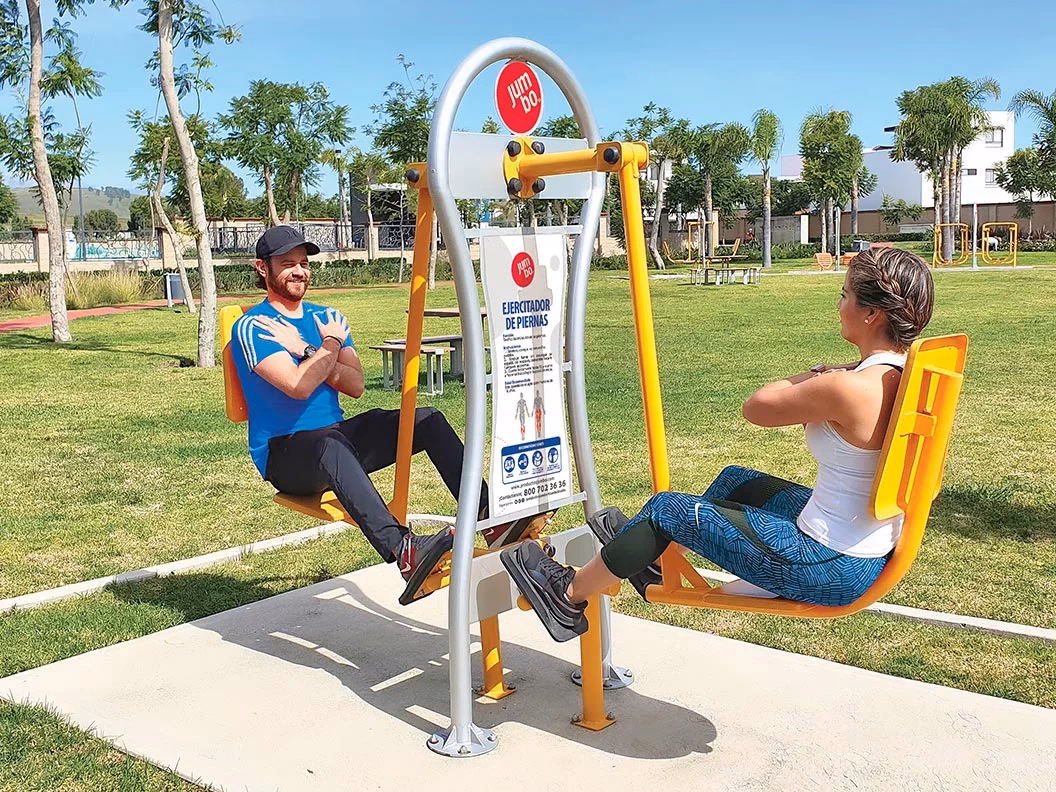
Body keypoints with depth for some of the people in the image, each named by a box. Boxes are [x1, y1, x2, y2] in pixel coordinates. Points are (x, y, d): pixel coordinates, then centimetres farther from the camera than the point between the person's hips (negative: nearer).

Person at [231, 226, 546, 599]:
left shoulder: (326, 317, 16)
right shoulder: (252, 327, -5)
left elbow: (356, 385, 3)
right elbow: (299, 386, -20)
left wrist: (306, 350, -7)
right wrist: (330, 345, -5)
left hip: (337, 435, 7)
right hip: (284, 453, -7)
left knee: (427, 420, -12)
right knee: (331, 443, -41)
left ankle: (489, 517, -22)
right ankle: (403, 552, -62)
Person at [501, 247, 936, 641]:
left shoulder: (850, 389, -28)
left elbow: (756, 407, -12)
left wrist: (817, 375, 0)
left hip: (830, 570, -9)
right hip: (876, 554, 9)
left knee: (670, 509, 4)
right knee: (734, 480, 25)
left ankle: (570, 596, 24)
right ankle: (653, 551, 47)